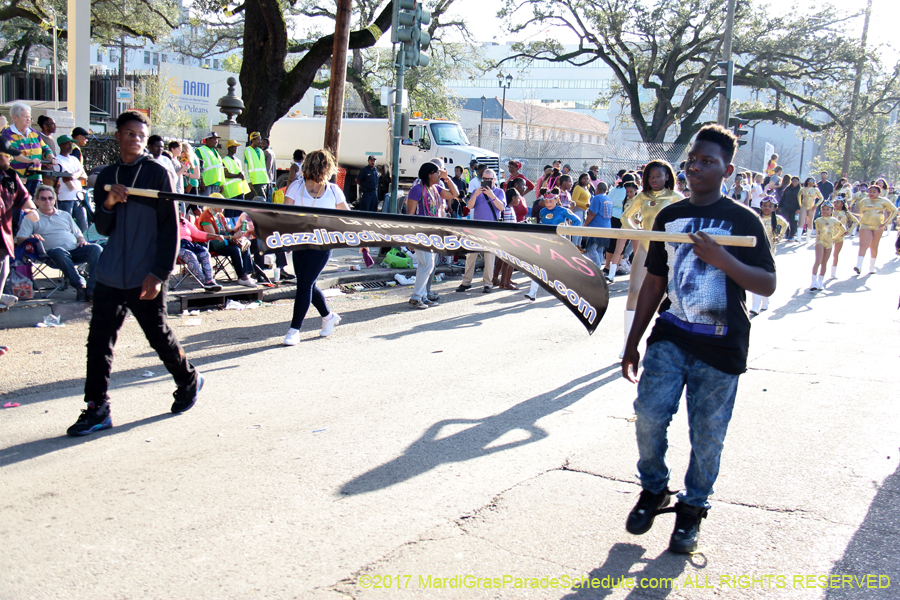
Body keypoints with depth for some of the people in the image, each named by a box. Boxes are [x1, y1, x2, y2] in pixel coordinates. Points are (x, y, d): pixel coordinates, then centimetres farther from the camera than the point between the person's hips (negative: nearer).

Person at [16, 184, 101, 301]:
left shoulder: (65, 215, 29)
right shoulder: (32, 218, 17)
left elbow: (78, 233, 29)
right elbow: (20, 240, 6)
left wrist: (82, 240, 4)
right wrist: (31, 237, -17)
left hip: (75, 250, 4)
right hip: (52, 254, -4)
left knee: (96, 248, -27)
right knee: (59, 252, -41)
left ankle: (92, 289, -37)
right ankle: (80, 285, -37)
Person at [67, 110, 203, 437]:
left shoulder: (158, 174, -3)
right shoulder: (106, 176, 12)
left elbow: (170, 228, -6)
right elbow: (103, 229, 12)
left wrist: (159, 274, -13)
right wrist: (108, 204, -10)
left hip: (145, 278, -4)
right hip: (110, 275, 5)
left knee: (160, 337, 7)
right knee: (98, 339, -1)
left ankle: (189, 382, 31)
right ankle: (97, 409, 7)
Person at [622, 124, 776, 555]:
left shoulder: (742, 220, -2)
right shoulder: (669, 217, 9)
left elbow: (767, 285, -6)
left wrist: (723, 260, -23)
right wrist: (633, 343, 13)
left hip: (720, 348, -3)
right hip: (671, 337, 3)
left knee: (707, 436, 3)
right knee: (649, 415, -8)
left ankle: (692, 509, 23)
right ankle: (653, 489, 17)